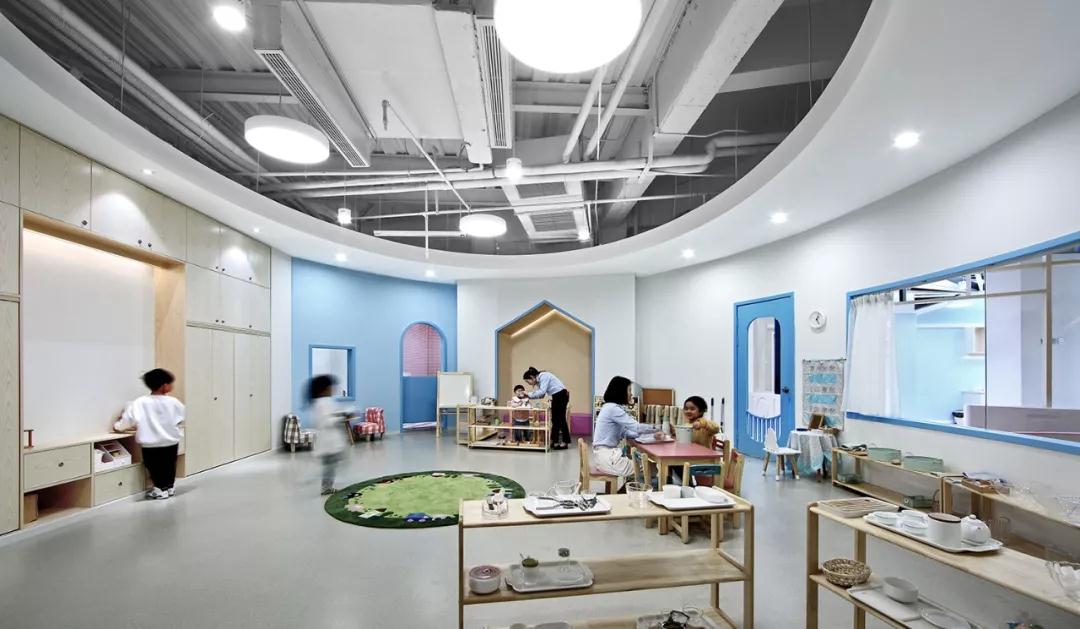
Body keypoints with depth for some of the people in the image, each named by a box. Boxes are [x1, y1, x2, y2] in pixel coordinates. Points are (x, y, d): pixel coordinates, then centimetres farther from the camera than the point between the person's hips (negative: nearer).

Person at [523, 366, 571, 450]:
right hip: (556, 396, 10)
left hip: (561, 395, -9)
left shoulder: (543, 376, -18)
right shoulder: (539, 380, 10)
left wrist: (529, 394, -20)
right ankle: (554, 441, 15)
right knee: (555, 419, 10)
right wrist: (529, 395, -3)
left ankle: (565, 442, 1)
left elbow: (542, 392, -26)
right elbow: (541, 394, 7)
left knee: (560, 419, -5)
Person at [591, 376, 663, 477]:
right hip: (606, 456, -10)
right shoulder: (613, 408, -17)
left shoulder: (611, 407, 14)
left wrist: (650, 434, 6)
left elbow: (624, 432, 14)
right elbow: (636, 427, -19)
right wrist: (655, 428, -2)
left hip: (606, 453, 10)